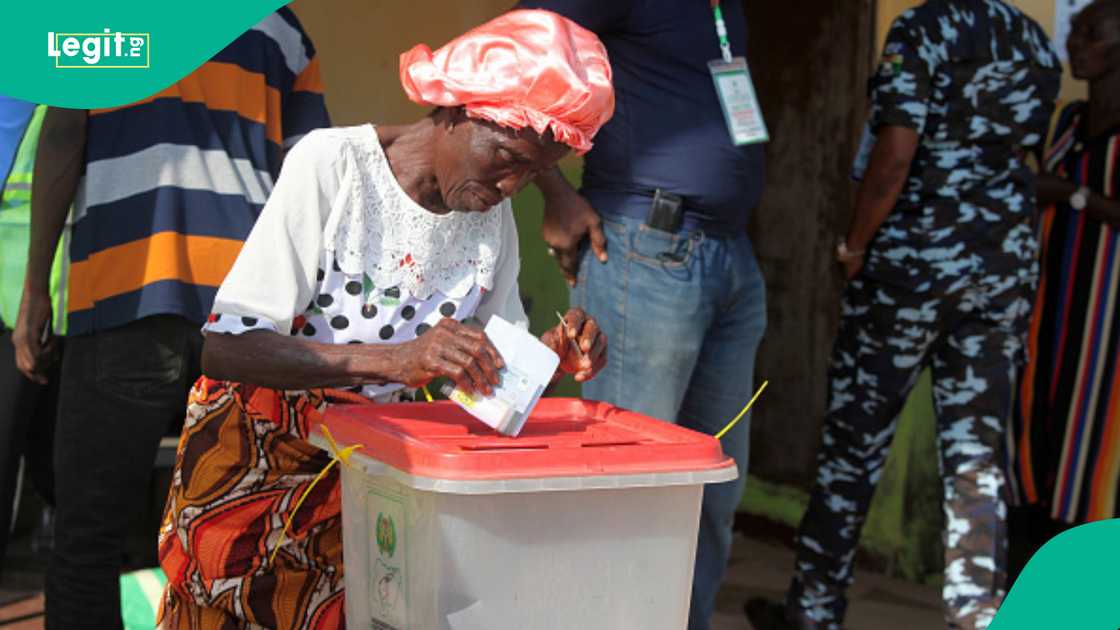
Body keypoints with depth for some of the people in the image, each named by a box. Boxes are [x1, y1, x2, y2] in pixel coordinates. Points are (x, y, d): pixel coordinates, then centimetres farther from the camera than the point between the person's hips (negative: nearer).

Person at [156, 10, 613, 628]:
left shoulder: (494, 215, -3)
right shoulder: (332, 165, -20)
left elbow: (494, 362, 8)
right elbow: (224, 348, -27)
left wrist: (552, 356, -16)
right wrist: (392, 358, -39)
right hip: (255, 444, -4)